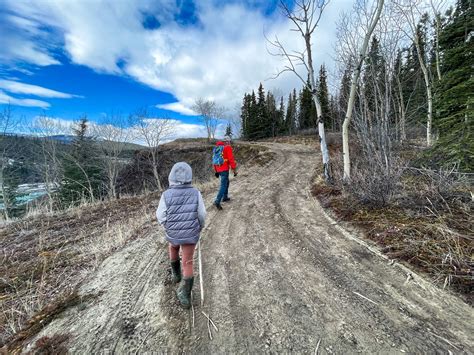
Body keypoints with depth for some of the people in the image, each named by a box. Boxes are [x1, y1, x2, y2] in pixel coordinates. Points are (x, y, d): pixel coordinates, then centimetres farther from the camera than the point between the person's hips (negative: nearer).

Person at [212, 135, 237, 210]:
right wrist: (235, 170, -10)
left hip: (218, 169, 8)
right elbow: (231, 159, -15)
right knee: (223, 185, -9)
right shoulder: (228, 148, -7)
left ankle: (225, 197, 30)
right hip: (224, 169, -8)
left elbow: (215, 159, 17)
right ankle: (217, 201, -18)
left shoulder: (217, 148, 16)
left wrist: (216, 171, 22)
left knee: (226, 182, 24)